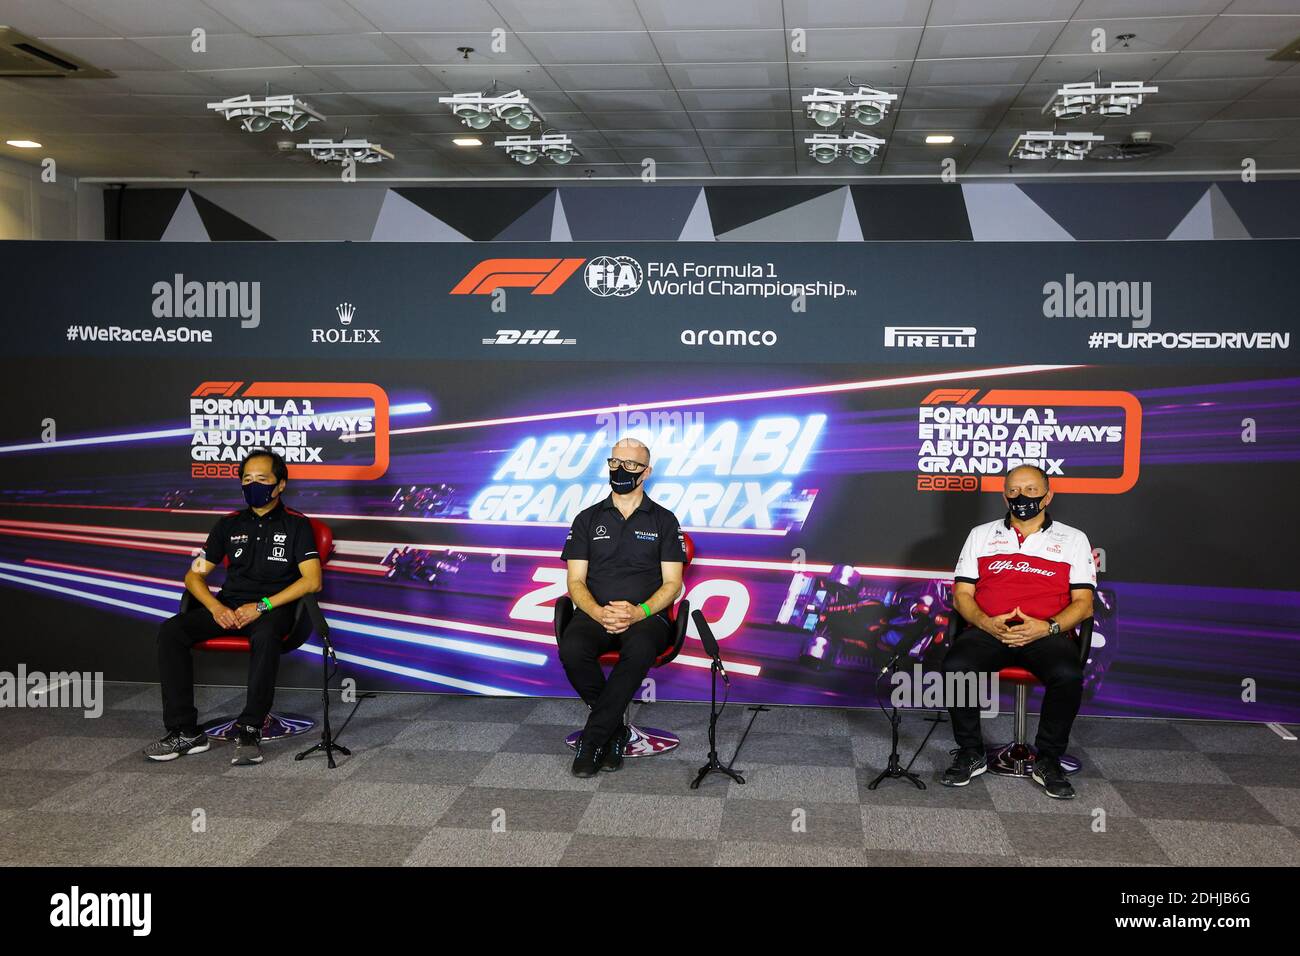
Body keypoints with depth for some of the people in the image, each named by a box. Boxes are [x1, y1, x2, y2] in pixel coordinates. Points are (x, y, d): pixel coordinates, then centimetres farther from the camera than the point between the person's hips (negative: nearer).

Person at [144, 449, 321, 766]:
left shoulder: (296, 525, 3)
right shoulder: (230, 524, 16)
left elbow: (312, 580, -8)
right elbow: (194, 575, 15)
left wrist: (262, 606, -17)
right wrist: (216, 608, -6)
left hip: (274, 607, -5)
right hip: (229, 606, 5)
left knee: (264, 636, -40)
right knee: (170, 631, -21)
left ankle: (249, 731, -33)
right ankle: (184, 731, -20)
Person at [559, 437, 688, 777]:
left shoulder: (663, 520, 11)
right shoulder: (587, 519, 14)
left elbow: (672, 583, 4)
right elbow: (575, 581, 7)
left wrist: (639, 612, -15)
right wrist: (599, 613, -14)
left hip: (646, 615, -1)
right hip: (594, 613, 2)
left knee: (640, 649, -37)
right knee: (571, 649, -33)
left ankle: (591, 738, -23)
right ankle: (615, 731, -11)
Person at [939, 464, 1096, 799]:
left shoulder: (1073, 539, 15)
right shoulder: (981, 535, 19)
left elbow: (1084, 604, 7)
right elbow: (961, 594, 12)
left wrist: (1047, 627, -12)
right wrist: (986, 622, -9)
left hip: (1047, 634, -1)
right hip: (988, 630, 1)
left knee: (1068, 675, -33)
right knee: (955, 667, -30)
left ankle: (1048, 761, -10)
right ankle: (970, 754, -9)